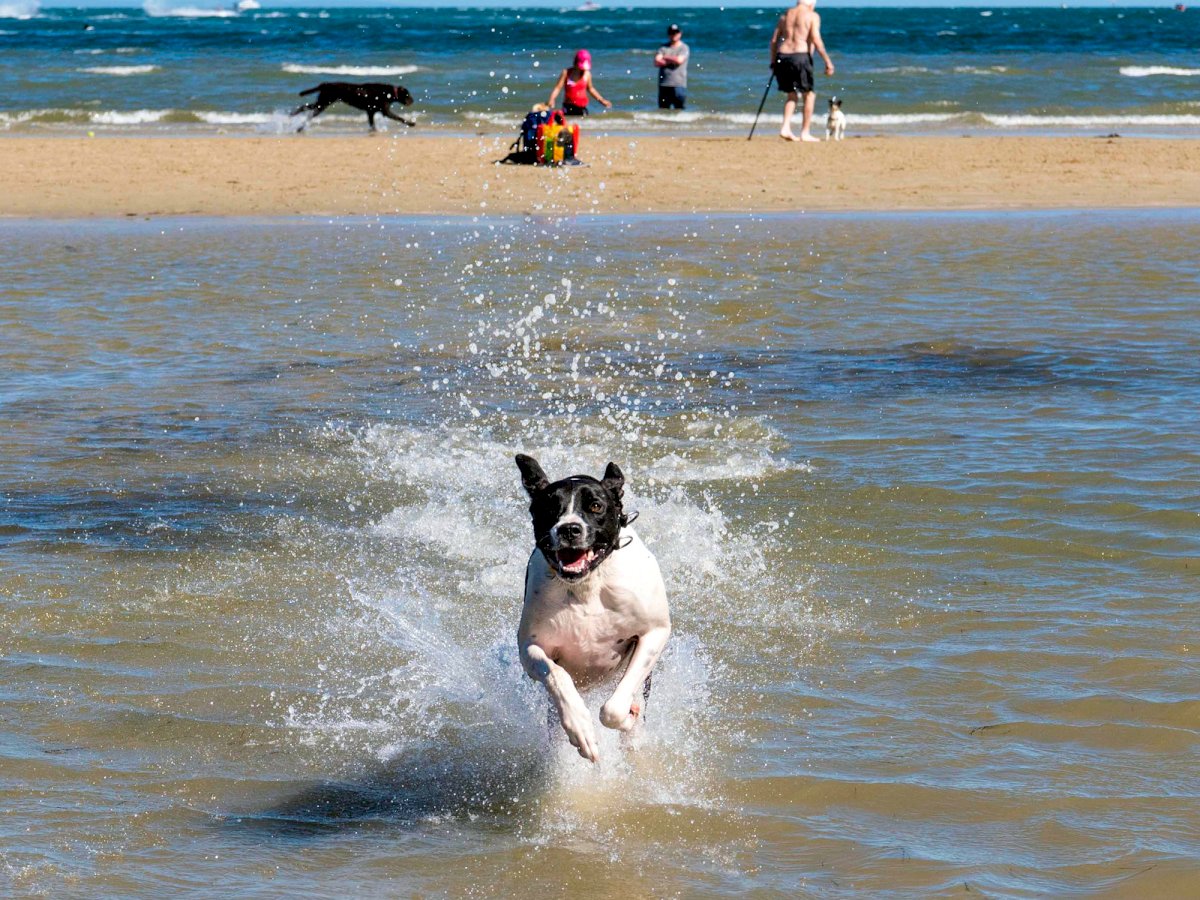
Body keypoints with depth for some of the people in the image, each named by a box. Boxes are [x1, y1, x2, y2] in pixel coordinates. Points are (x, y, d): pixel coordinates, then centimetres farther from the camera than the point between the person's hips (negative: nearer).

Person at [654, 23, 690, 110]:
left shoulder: (684, 48, 3)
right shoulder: (663, 47, 11)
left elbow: (679, 60, -14)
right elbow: (657, 62, -2)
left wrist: (666, 58, 0)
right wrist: (672, 61, -8)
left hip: (678, 84, -3)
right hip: (664, 85, 3)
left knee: (679, 109, -7)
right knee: (663, 111, 3)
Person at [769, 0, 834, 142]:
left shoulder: (785, 15, 17)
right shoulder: (812, 16, 2)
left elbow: (774, 40, 13)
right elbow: (816, 40, -10)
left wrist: (773, 62, 19)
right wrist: (827, 61, -8)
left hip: (782, 56, 5)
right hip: (800, 56, -5)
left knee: (792, 95, 19)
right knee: (809, 94, 9)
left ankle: (786, 128, 3)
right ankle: (805, 133, 6)